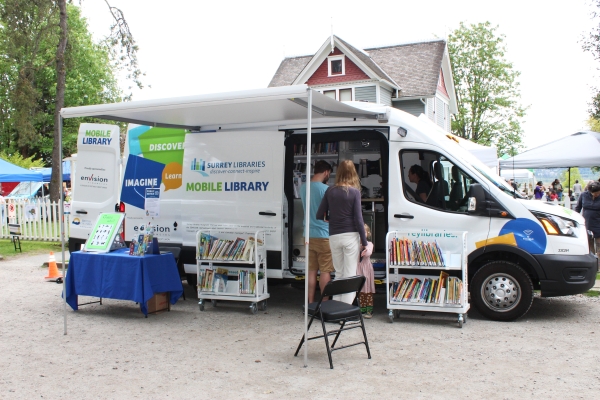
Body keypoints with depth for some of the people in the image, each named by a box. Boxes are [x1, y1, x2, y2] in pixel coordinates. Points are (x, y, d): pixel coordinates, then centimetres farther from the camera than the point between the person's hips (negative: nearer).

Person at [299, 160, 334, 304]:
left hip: (309, 234, 6)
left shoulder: (303, 188, 7)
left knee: (311, 270, 10)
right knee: (325, 271, 2)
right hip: (324, 235, -6)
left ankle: (311, 303, 15)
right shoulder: (326, 189, -14)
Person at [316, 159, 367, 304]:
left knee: (338, 274, 16)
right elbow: (358, 219, -8)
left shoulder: (330, 191, 3)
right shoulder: (354, 192, -6)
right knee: (349, 275, 2)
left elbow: (320, 215, 5)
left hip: (334, 237, 3)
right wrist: (364, 241, -2)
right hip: (351, 236, -3)